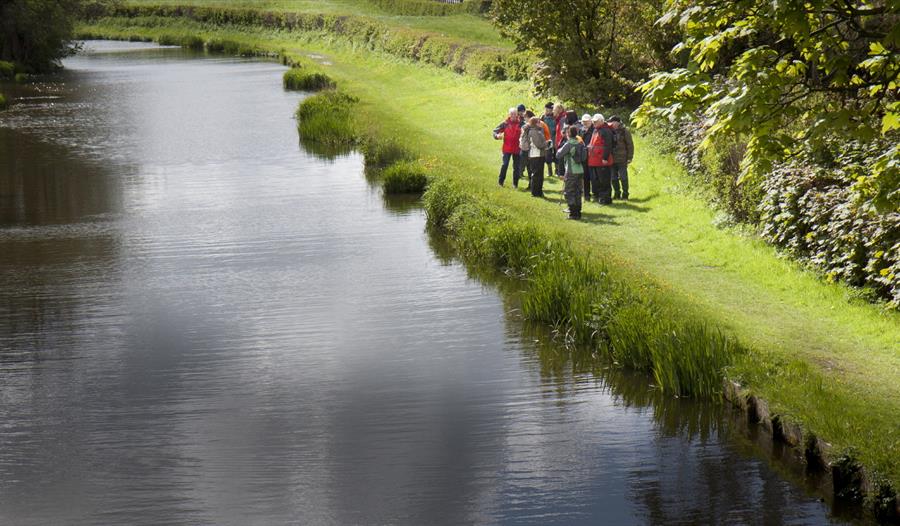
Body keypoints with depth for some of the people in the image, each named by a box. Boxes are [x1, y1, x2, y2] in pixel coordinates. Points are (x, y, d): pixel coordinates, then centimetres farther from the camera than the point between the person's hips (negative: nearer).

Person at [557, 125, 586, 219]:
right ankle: (578, 212, 16)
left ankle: (573, 213, -5)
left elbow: (558, 155, -10)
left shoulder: (568, 144, -14)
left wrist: (560, 149, 9)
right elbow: (584, 156, 11)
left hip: (571, 172, -6)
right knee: (577, 192, 13)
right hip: (580, 170, 6)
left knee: (569, 193, 0)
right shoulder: (581, 143, 5)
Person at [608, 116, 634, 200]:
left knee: (623, 177, -1)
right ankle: (617, 194, 19)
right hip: (612, 159, 5)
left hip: (622, 159, -5)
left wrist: (629, 157, -8)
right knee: (614, 178, 9)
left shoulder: (624, 131, -6)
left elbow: (630, 145, -4)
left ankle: (625, 195, 7)